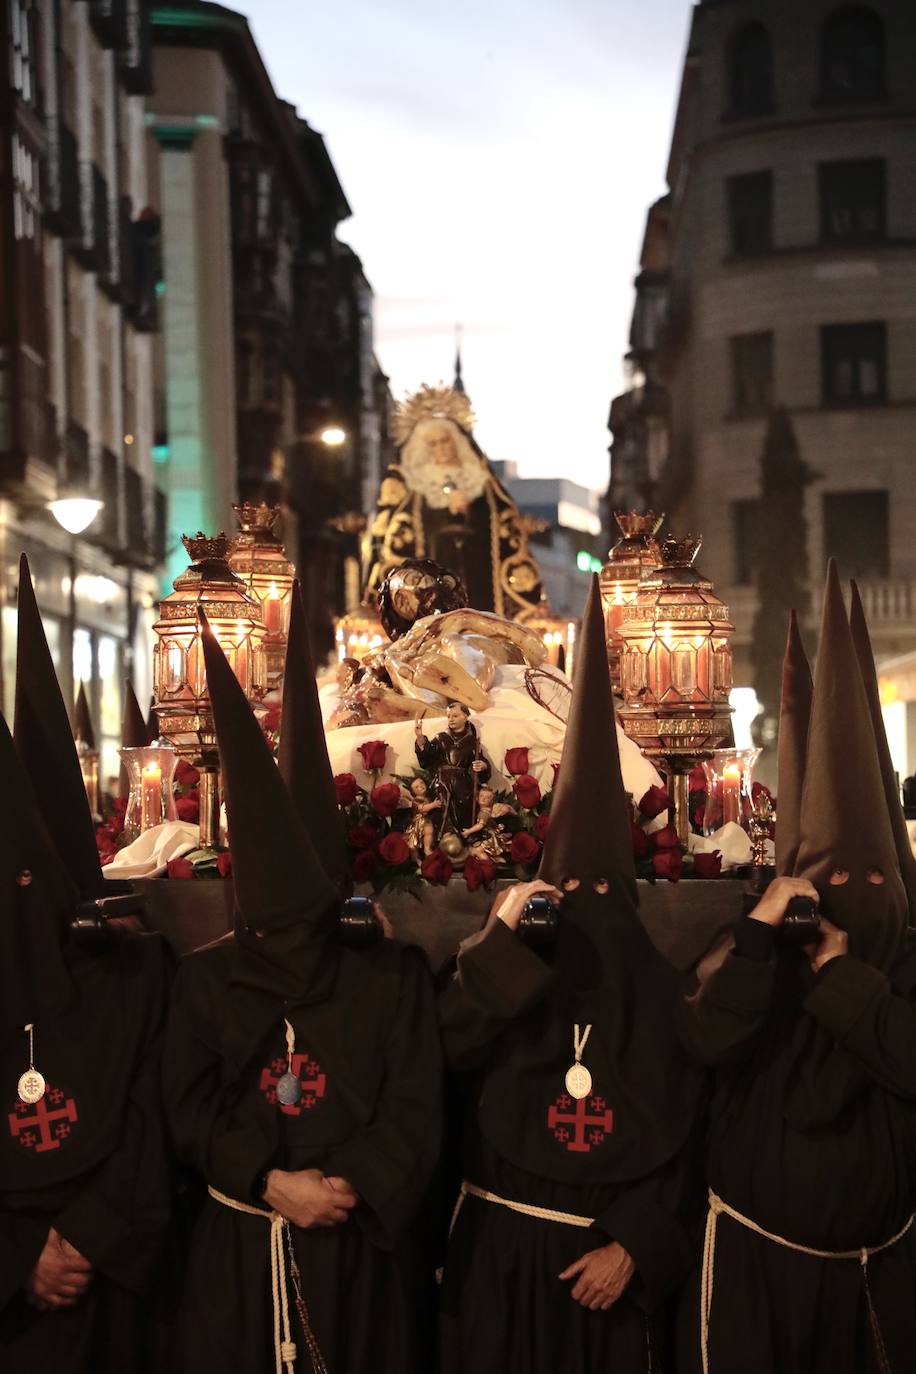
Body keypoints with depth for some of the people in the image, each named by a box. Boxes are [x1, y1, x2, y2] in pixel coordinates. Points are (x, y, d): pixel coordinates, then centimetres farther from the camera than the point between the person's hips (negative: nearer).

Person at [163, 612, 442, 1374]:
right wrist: (270, 1183, -14)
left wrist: (347, 1188, -19)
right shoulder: (206, 977, 3)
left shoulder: (392, 974, -1)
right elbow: (190, 1108, -1)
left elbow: (415, 1108, -5)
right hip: (239, 1245, 1)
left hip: (356, 1244, -1)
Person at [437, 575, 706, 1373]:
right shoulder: (509, 976, 2)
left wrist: (634, 1246, -10)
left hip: (611, 1253, 0)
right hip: (505, 1247, 0)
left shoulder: (662, 999, 2)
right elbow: (444, 1048, -18)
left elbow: (677, 1142, 0)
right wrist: (500, 936, -22)